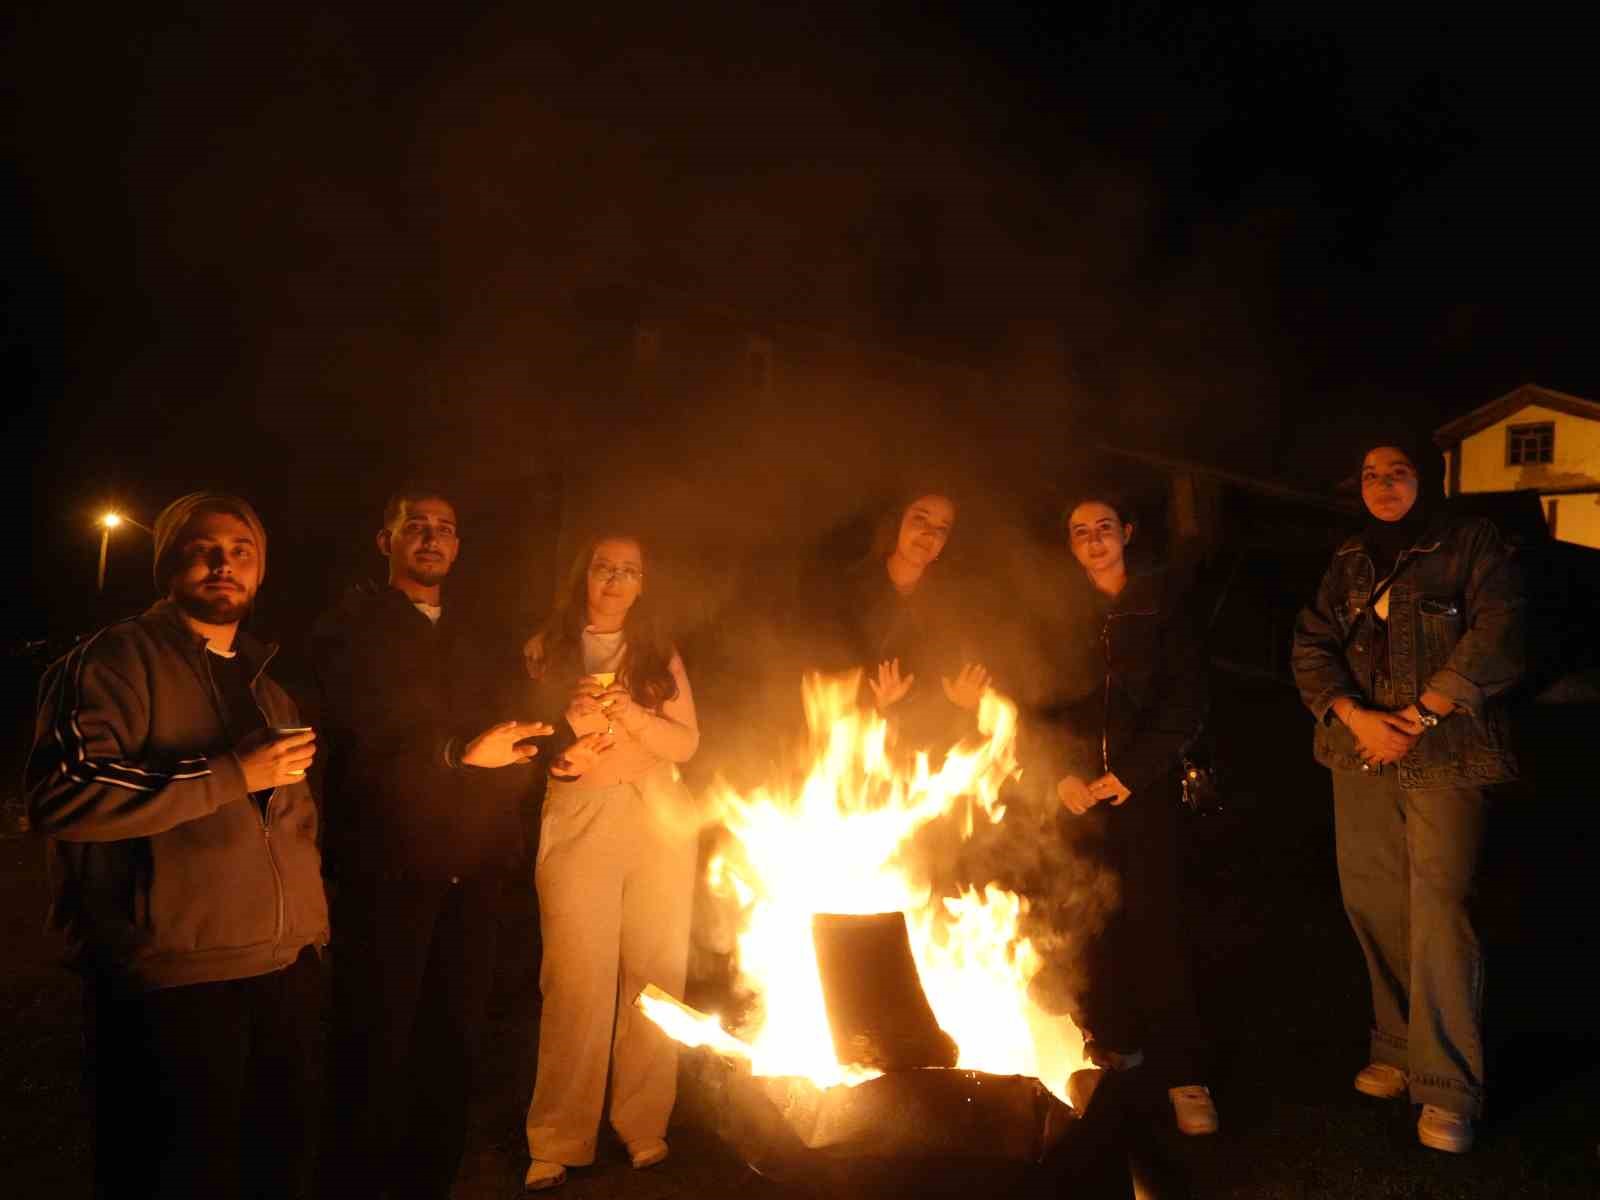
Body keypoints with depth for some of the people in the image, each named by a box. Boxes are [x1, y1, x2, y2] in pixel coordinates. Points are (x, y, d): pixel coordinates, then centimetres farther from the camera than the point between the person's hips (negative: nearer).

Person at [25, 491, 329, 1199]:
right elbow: (60, 795, -19)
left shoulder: (266, 677, 19)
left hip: (286, 970, 7)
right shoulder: (119, 658, -4)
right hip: (174, 981, -7)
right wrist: (232, 775, -19)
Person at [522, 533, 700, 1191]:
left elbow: (686, 744, 6)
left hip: (660, 823, 2)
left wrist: (632, 715, -10)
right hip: (578, 823, -2)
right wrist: (566, 730, -14)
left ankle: (645, 1130, 11)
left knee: (656, 976, 0)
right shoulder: (545, 650, 9)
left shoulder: (661, 655, 13)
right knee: (576, 981, -7)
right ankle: (559, 1142, 3)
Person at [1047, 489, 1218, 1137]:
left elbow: (1186, 701, 1)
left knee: (1153, 920, -6)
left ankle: (1182, 1072, -1)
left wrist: (1131, 773, -8)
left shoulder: (1160, 603, 6)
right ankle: (1113, 1043, 15)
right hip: (1078, 786, 2)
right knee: (1091, 921, 0)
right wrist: (1063, 773, -7)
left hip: (1145, 786, -2)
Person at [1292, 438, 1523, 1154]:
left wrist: (1418, 717, -13)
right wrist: (1356, 717, -9)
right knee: (1374, 907, 5)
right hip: (1360, 755, 5)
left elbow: (1495, 640, -8)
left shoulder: (1473, 545, 2)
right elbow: (1311, 646, 8)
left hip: (1445, 757, -5)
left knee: (1438, 911, -10)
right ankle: (1398, 1050, 19)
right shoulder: (1349, 563, 16)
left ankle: (1448, 1086, -2)